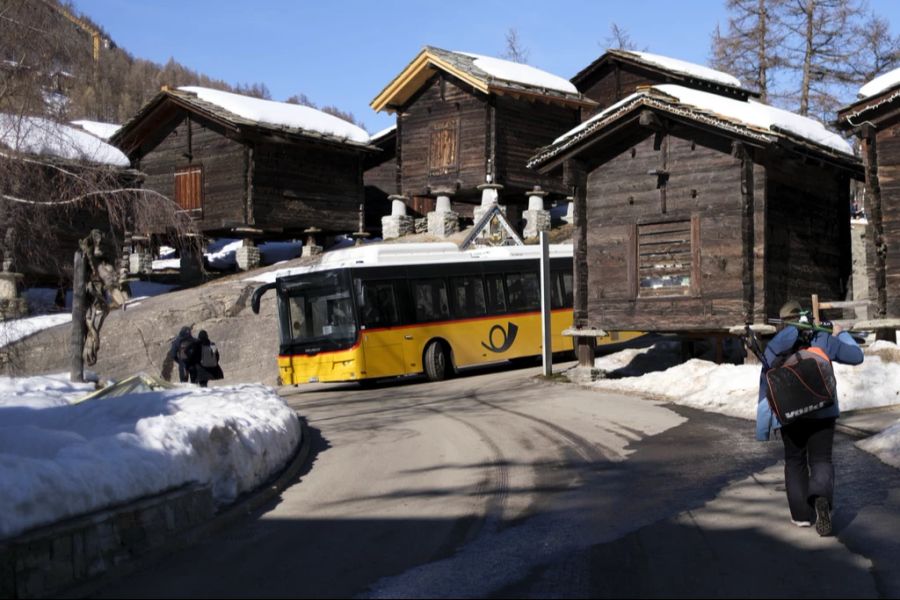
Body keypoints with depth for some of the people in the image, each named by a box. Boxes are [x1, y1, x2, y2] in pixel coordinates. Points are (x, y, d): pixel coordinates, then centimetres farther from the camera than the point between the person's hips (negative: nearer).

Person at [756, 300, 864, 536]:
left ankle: (801, 514, 12)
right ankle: (822, 499, -26)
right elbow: (856, 356, 10)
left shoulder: (774, 347, 0)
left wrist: (763, 427, 7)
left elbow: (765, 387, 1)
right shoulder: (822, 339, 0)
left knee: (795, 462, 15)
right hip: (822, 410, 0)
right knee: (821, 460, 4)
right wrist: (841, 334, 27)